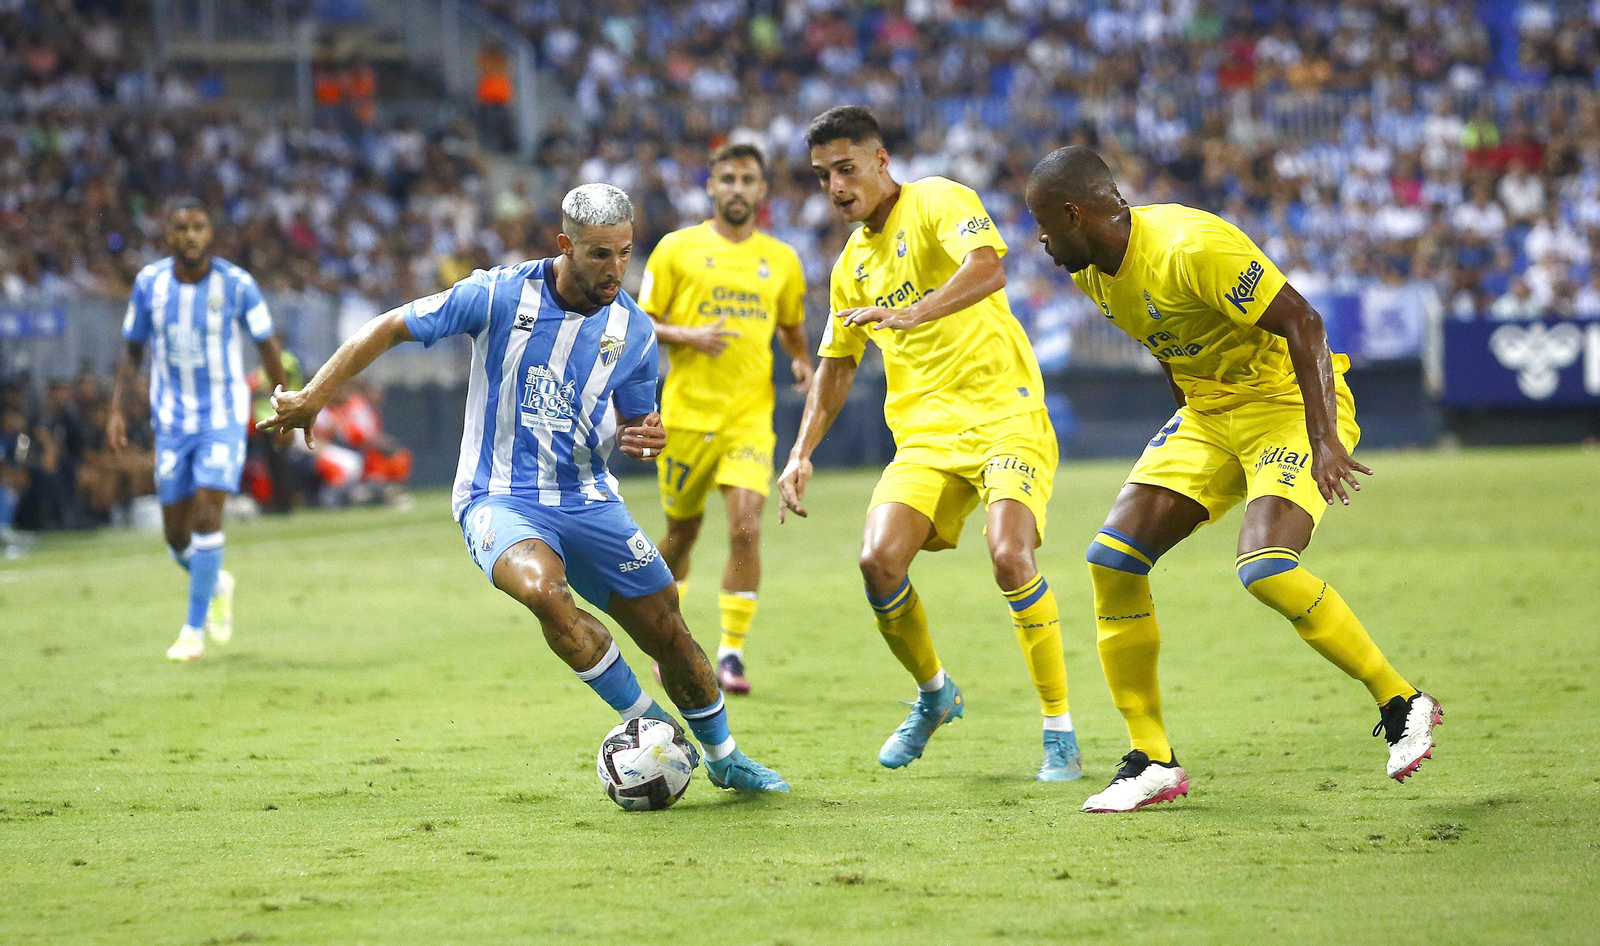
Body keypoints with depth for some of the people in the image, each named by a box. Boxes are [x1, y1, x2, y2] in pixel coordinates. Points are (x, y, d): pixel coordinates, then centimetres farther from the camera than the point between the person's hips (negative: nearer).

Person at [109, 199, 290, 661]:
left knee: (206, 515, -17)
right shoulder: (149, 283, -4)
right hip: (171, 420, 3)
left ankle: (194, 630, -9)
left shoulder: (237, 285, -11)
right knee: (178, 536, 4)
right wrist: (116, 409, -3)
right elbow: (133, 351, 7)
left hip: (224, 418, -3)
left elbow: (266, 345, 2)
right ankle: (217, 584, 37)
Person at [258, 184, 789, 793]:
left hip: (588, 498, 4)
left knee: (666, 628, 2)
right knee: (543, 589, -34)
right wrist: (314, 397, -5)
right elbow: (391, 328, -3)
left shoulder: (634, 330, 0)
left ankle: (724, 758, 28)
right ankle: (646, 722, -15)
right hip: (499, 498, -4)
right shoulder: (499, 296, -11)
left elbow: (635, 422, 14)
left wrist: (646, 438, -10)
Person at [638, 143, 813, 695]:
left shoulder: (781, 260, 9)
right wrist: (688, 335, -16)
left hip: (750, 414, 1)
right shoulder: (677, 249, 2)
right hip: (687, 413, -1)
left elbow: (792, 328, 22)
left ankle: (731, 652, -8)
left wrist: (801, 362, 0)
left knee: (745, 528, -16)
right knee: (683, 529, 11)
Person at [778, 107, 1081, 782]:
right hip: (925, 432, 6)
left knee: (1009, 554, -26)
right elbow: (837, 364, 26)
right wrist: (802, 453, 16)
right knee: (879, 560, -14)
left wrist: (912, 313, -41)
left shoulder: (938, 202, -6)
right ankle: (934, 693, 14)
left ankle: (1060, 732, -11)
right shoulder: (853, 262, 16)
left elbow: (988, 269, -27)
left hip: (1004, 414, -6)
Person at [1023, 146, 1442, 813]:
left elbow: (1302, 323, -27)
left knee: (1265, 569, -28)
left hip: (1290, 404, -9)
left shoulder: (1191, 248, -26)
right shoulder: (1091, 271, 2)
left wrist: (1324, 441, -32)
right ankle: (1152, 762, 0)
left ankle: (1402, 704, -8)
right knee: (1113, 553, -6)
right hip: (1209, 412, 9)